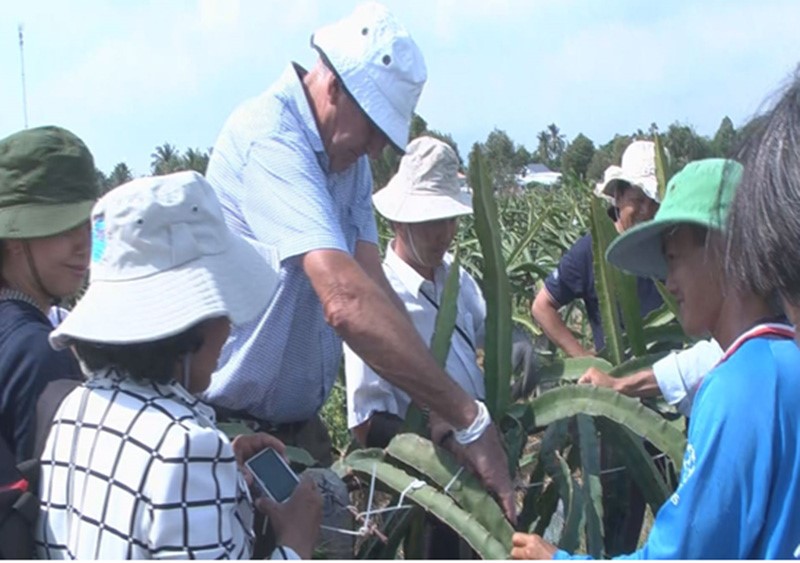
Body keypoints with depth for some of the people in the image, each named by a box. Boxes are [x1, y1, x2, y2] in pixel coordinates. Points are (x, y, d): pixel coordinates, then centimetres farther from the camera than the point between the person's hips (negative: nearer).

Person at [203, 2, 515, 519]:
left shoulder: (346, 157, 5)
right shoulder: (269, 137, -24)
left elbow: (373, 283, -4)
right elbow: (347, 302, -34)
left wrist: (438, 411, -16)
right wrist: (470, 418, -31)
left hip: (299, 423, 8)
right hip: (236, 428, -8)